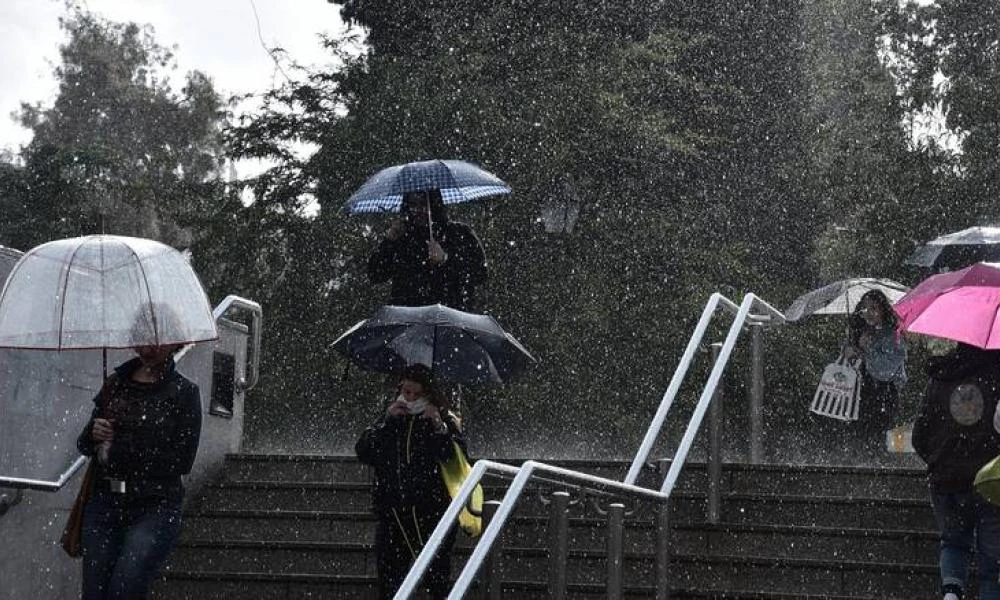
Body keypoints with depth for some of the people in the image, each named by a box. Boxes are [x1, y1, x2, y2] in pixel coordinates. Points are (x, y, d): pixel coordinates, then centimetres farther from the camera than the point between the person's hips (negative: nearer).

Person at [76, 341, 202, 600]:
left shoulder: (184, 393, 0)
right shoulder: (115, 384, 12)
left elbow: (182, 461, -8)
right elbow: (84, 444, 17)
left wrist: (116, 451, -10)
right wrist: (93, 435, -8)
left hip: (155, 508, -4)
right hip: (104, 503, 4)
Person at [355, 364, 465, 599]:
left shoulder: (445, 420, 5)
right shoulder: (389, 419, 15)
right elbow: (363, 452, 4)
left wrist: (440, 427, -17)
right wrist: (386, 421, -5)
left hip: (431, 511, -4)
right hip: (391, 514, 4)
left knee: (436, 580, -7)